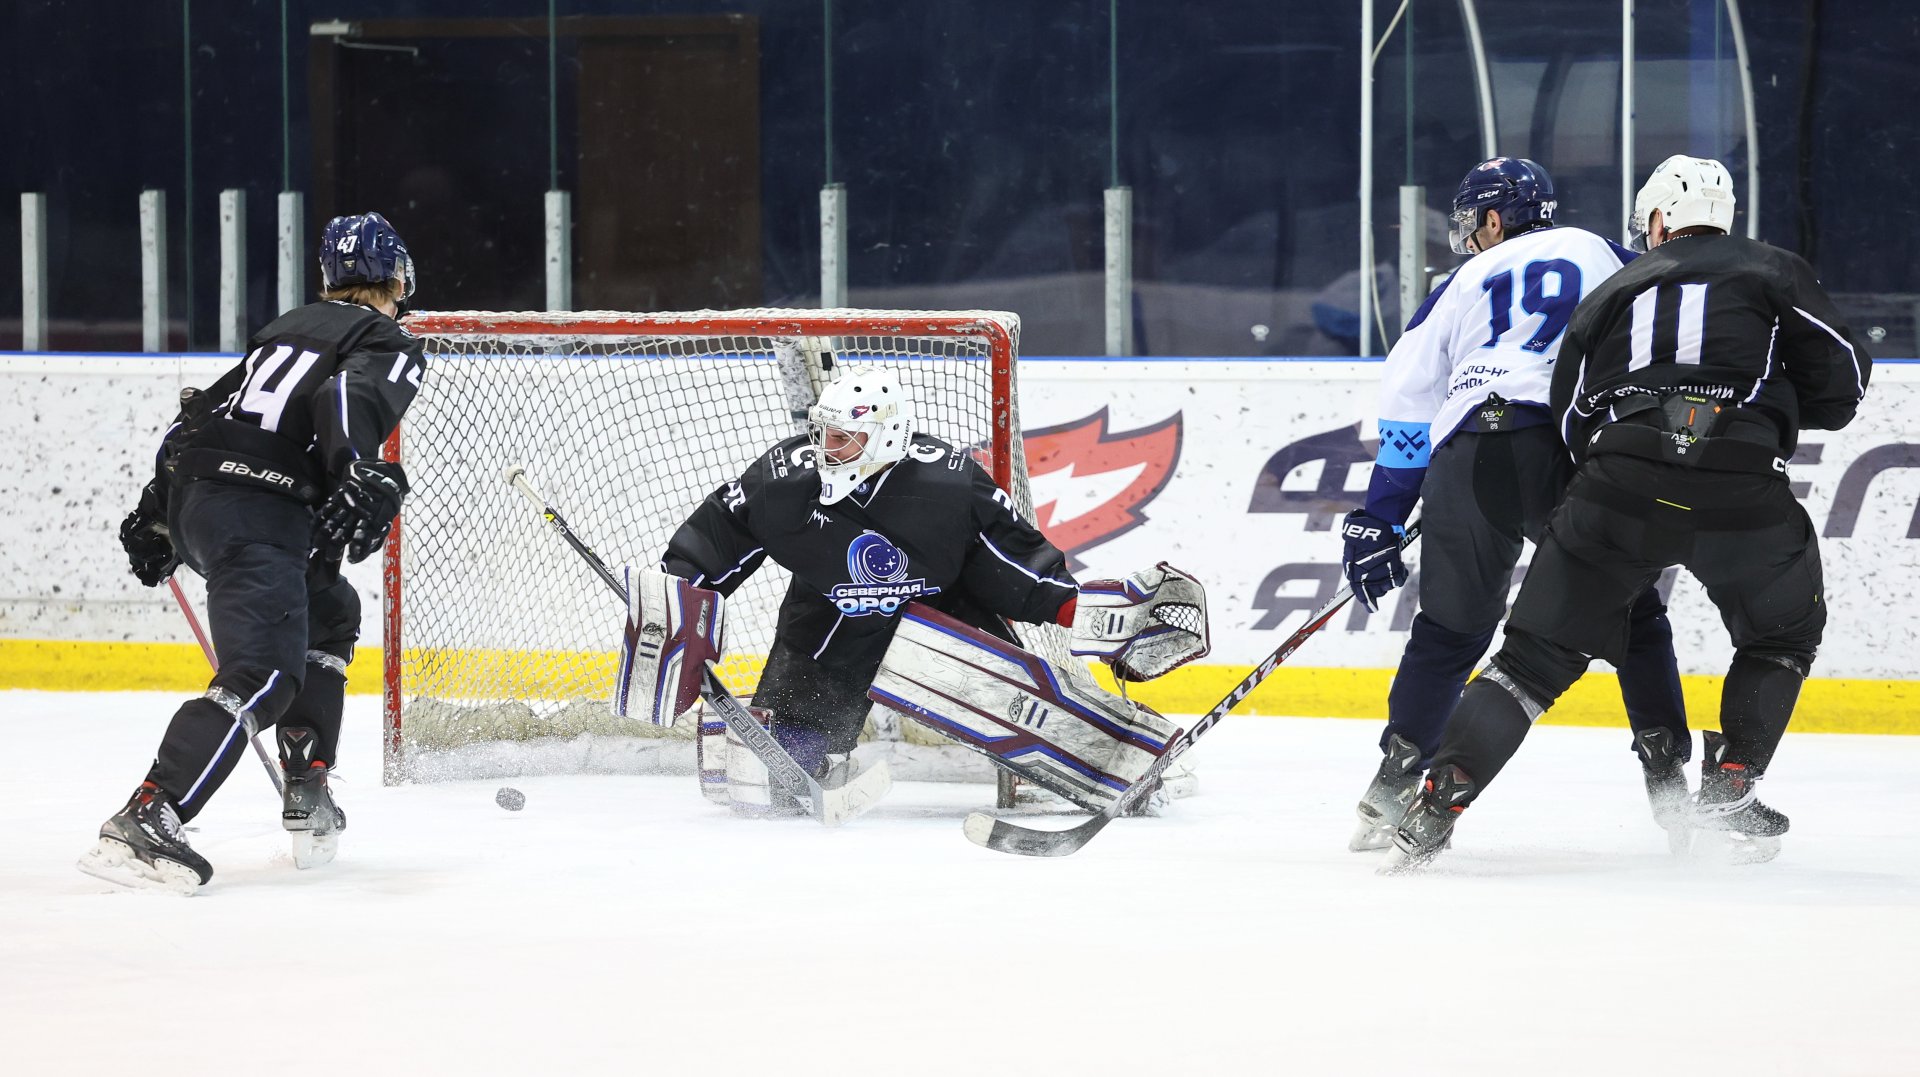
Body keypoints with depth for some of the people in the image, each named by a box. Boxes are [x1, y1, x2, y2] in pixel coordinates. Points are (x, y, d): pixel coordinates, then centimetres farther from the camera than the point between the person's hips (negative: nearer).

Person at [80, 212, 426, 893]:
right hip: (258, 515, -9)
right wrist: (361, 477, -34)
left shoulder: (290, 326, 27)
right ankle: (144, 821, -35)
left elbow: (203, 410, 27)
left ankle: (307, 792, 23)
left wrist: (157, 513, 32)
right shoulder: (390, 346, 5)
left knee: (329, 613, 29)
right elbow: (350, 400, -18)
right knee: (262, 677, -19)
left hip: (191, 491, 9)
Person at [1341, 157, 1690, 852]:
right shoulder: (1605, 258, 22)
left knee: (1450, 630, 14)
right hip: (1577, 450, -1)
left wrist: (1377, 525, 21)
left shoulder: (1464, 285, 24)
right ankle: (1666, 773, 5)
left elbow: (1407, 407, 21)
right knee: (1631, 615, 14)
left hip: (1470, 456, 1)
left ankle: (1394, 782, 5)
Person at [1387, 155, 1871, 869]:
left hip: (1620, 488, 1)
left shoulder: (1614, 292, 23)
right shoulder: (1777, 274, 17)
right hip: (1743, 486, -1)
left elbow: (1571, 417, 19)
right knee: (1782, 634, 25)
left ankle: (1440, 800, -3)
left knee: (1540, 654, 9)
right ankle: (1729, 790, 15)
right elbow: (1841, 386, 11)